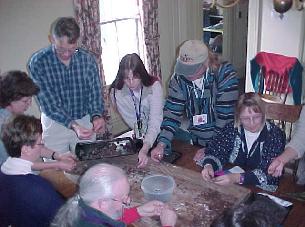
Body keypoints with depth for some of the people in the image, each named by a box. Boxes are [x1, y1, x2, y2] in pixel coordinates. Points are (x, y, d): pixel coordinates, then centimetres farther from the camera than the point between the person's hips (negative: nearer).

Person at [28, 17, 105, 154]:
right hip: (55, 124, -2)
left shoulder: (87, 59, -11)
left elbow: (95, 93, -8)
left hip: (85, 122, 2)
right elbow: (48, 104, -20)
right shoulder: (38, 62, -17)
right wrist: (73, 125, -34)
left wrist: (97, 116, -29)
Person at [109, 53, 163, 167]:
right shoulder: (116, 91, -14)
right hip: (139, 135, 1)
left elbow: (155, 121, -28)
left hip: (157, 131, -1)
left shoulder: (154, 85, -21)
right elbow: (130, 121, -11)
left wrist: (145, 149, -40)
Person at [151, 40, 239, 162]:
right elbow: (172, 112, -12)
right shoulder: (179, 78, -11)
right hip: (197, 142, 4)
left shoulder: (225, 74, -23)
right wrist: (161, 144, -24)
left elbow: (226, 116, -24)